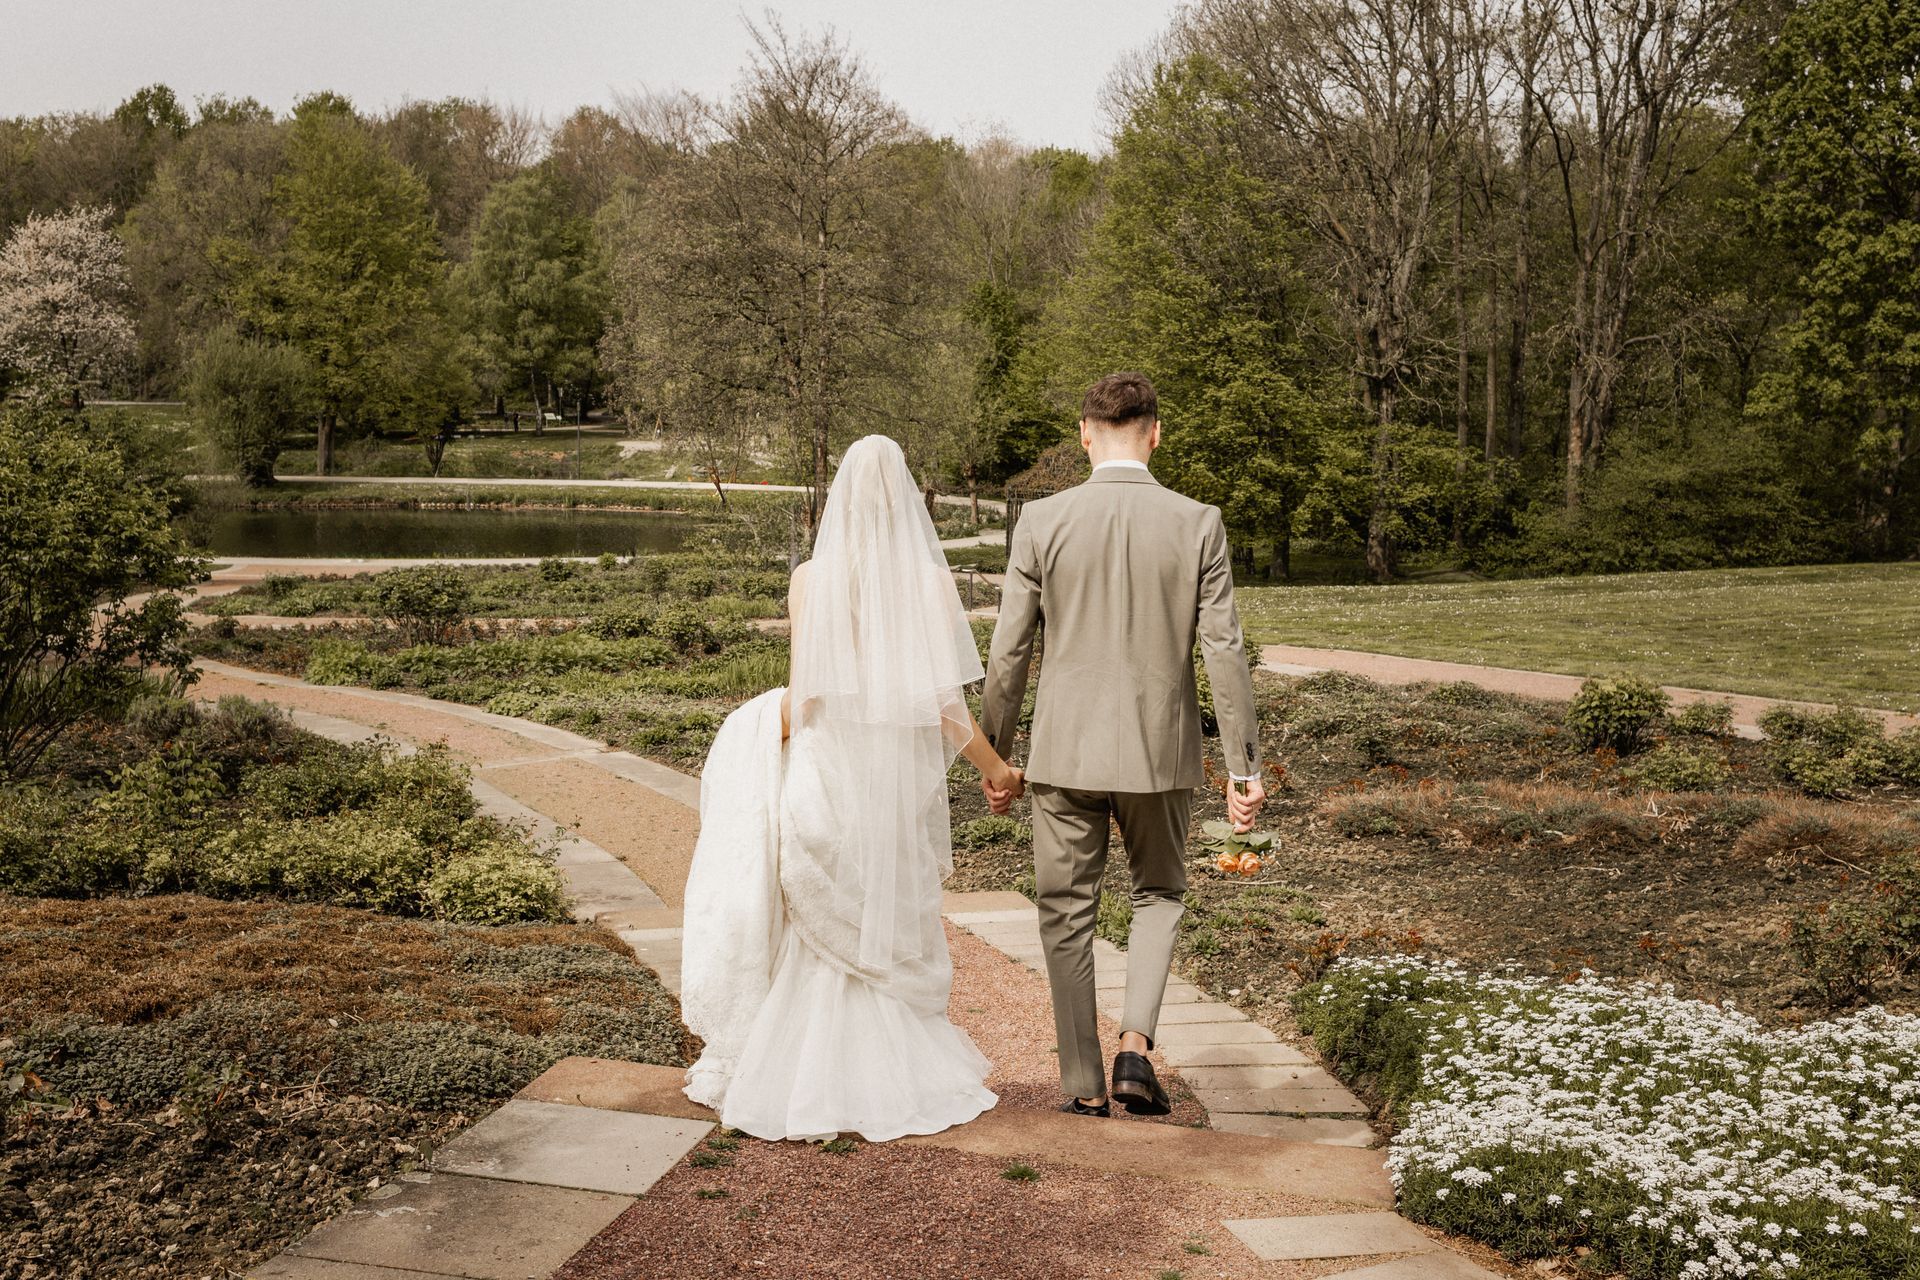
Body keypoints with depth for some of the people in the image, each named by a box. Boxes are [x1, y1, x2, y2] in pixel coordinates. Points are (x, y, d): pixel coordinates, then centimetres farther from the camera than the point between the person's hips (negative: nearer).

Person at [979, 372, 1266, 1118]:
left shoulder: (1041, 523, -6)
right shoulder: (1197, 524, -6)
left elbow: (1007, 654, -3)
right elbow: (1224, 653, -6)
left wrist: (993, 757, 8)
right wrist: (1244, 769, 1)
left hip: (1065, 752, 0)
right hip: (1159, 753, 1)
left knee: (1066, 915, 13)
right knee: (1158, 894, 23)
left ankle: (1086, 1084, 19)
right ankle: (1135, 1044, 6)